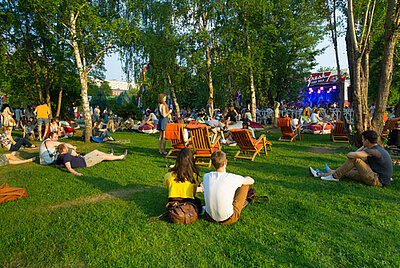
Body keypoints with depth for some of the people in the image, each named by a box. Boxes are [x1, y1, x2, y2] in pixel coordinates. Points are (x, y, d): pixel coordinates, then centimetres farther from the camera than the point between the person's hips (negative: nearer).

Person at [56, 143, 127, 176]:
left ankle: (110, 155, 47)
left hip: (83, 158, 10)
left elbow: (57, 165, 11)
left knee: (96, 151, 23)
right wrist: (76, 173, -55)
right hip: (85, 162, -10)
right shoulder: (66, 156, -31)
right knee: (103, 156, 2)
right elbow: (69, 167, -42)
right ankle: (121, 157, 18)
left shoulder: (59, 157, -3)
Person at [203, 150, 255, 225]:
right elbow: (251, 181, 1)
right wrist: (240, 180, 22)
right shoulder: (233, 178, -21)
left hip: (210, 217, 4)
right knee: (245, 183, 9)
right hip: (228, 219, -4)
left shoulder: (206, 177, -10)